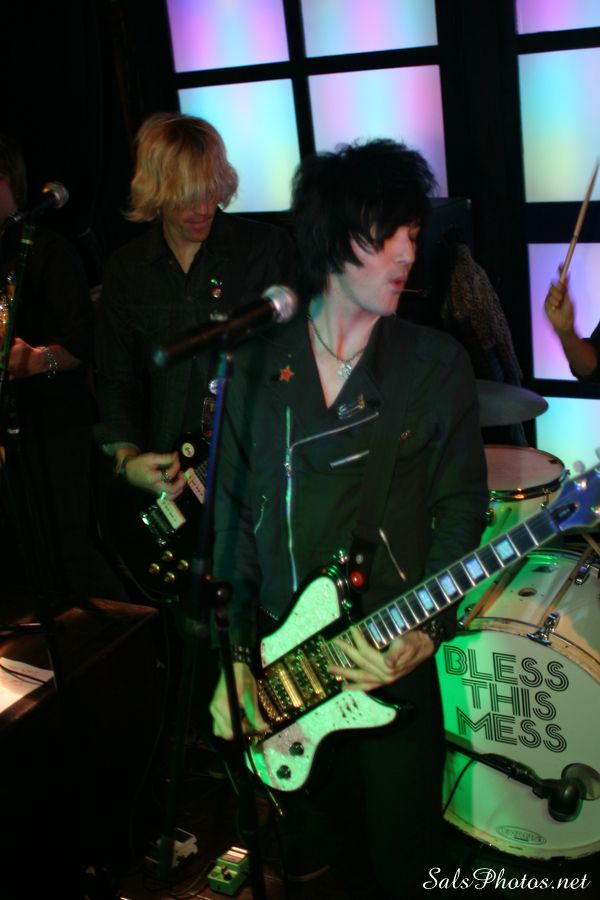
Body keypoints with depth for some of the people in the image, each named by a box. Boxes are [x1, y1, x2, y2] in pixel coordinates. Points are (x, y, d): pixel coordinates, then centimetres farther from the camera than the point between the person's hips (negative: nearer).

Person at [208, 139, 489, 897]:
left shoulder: (437, 364, -5)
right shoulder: (255, 367, 0)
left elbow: (461, 505, -4)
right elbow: (234, 510, 2)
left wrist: (426, 629, -16)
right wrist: (236, 654, -1)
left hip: (395, 653, -2)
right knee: (330, 834, 21)